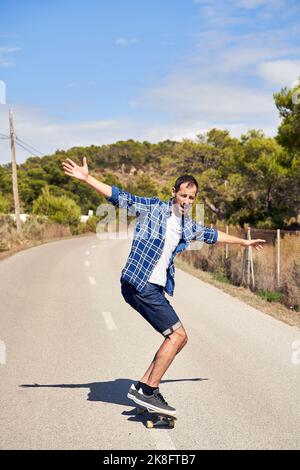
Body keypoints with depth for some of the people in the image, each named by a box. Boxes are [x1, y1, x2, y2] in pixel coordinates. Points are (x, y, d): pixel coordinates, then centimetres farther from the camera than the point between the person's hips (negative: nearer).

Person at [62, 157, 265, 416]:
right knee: (177, 335, -12)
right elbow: (119, 196, -6)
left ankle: (142, 386, 11)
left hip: (155, 288, 8)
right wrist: (86, 178, -15)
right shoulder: (153, 207, -1)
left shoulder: (188, 226, 18)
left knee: (178, 338, 6)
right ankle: (149, 392, -6)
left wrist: (243, 241, 47)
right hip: (138, 284, -8)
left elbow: (212, 234, 35)